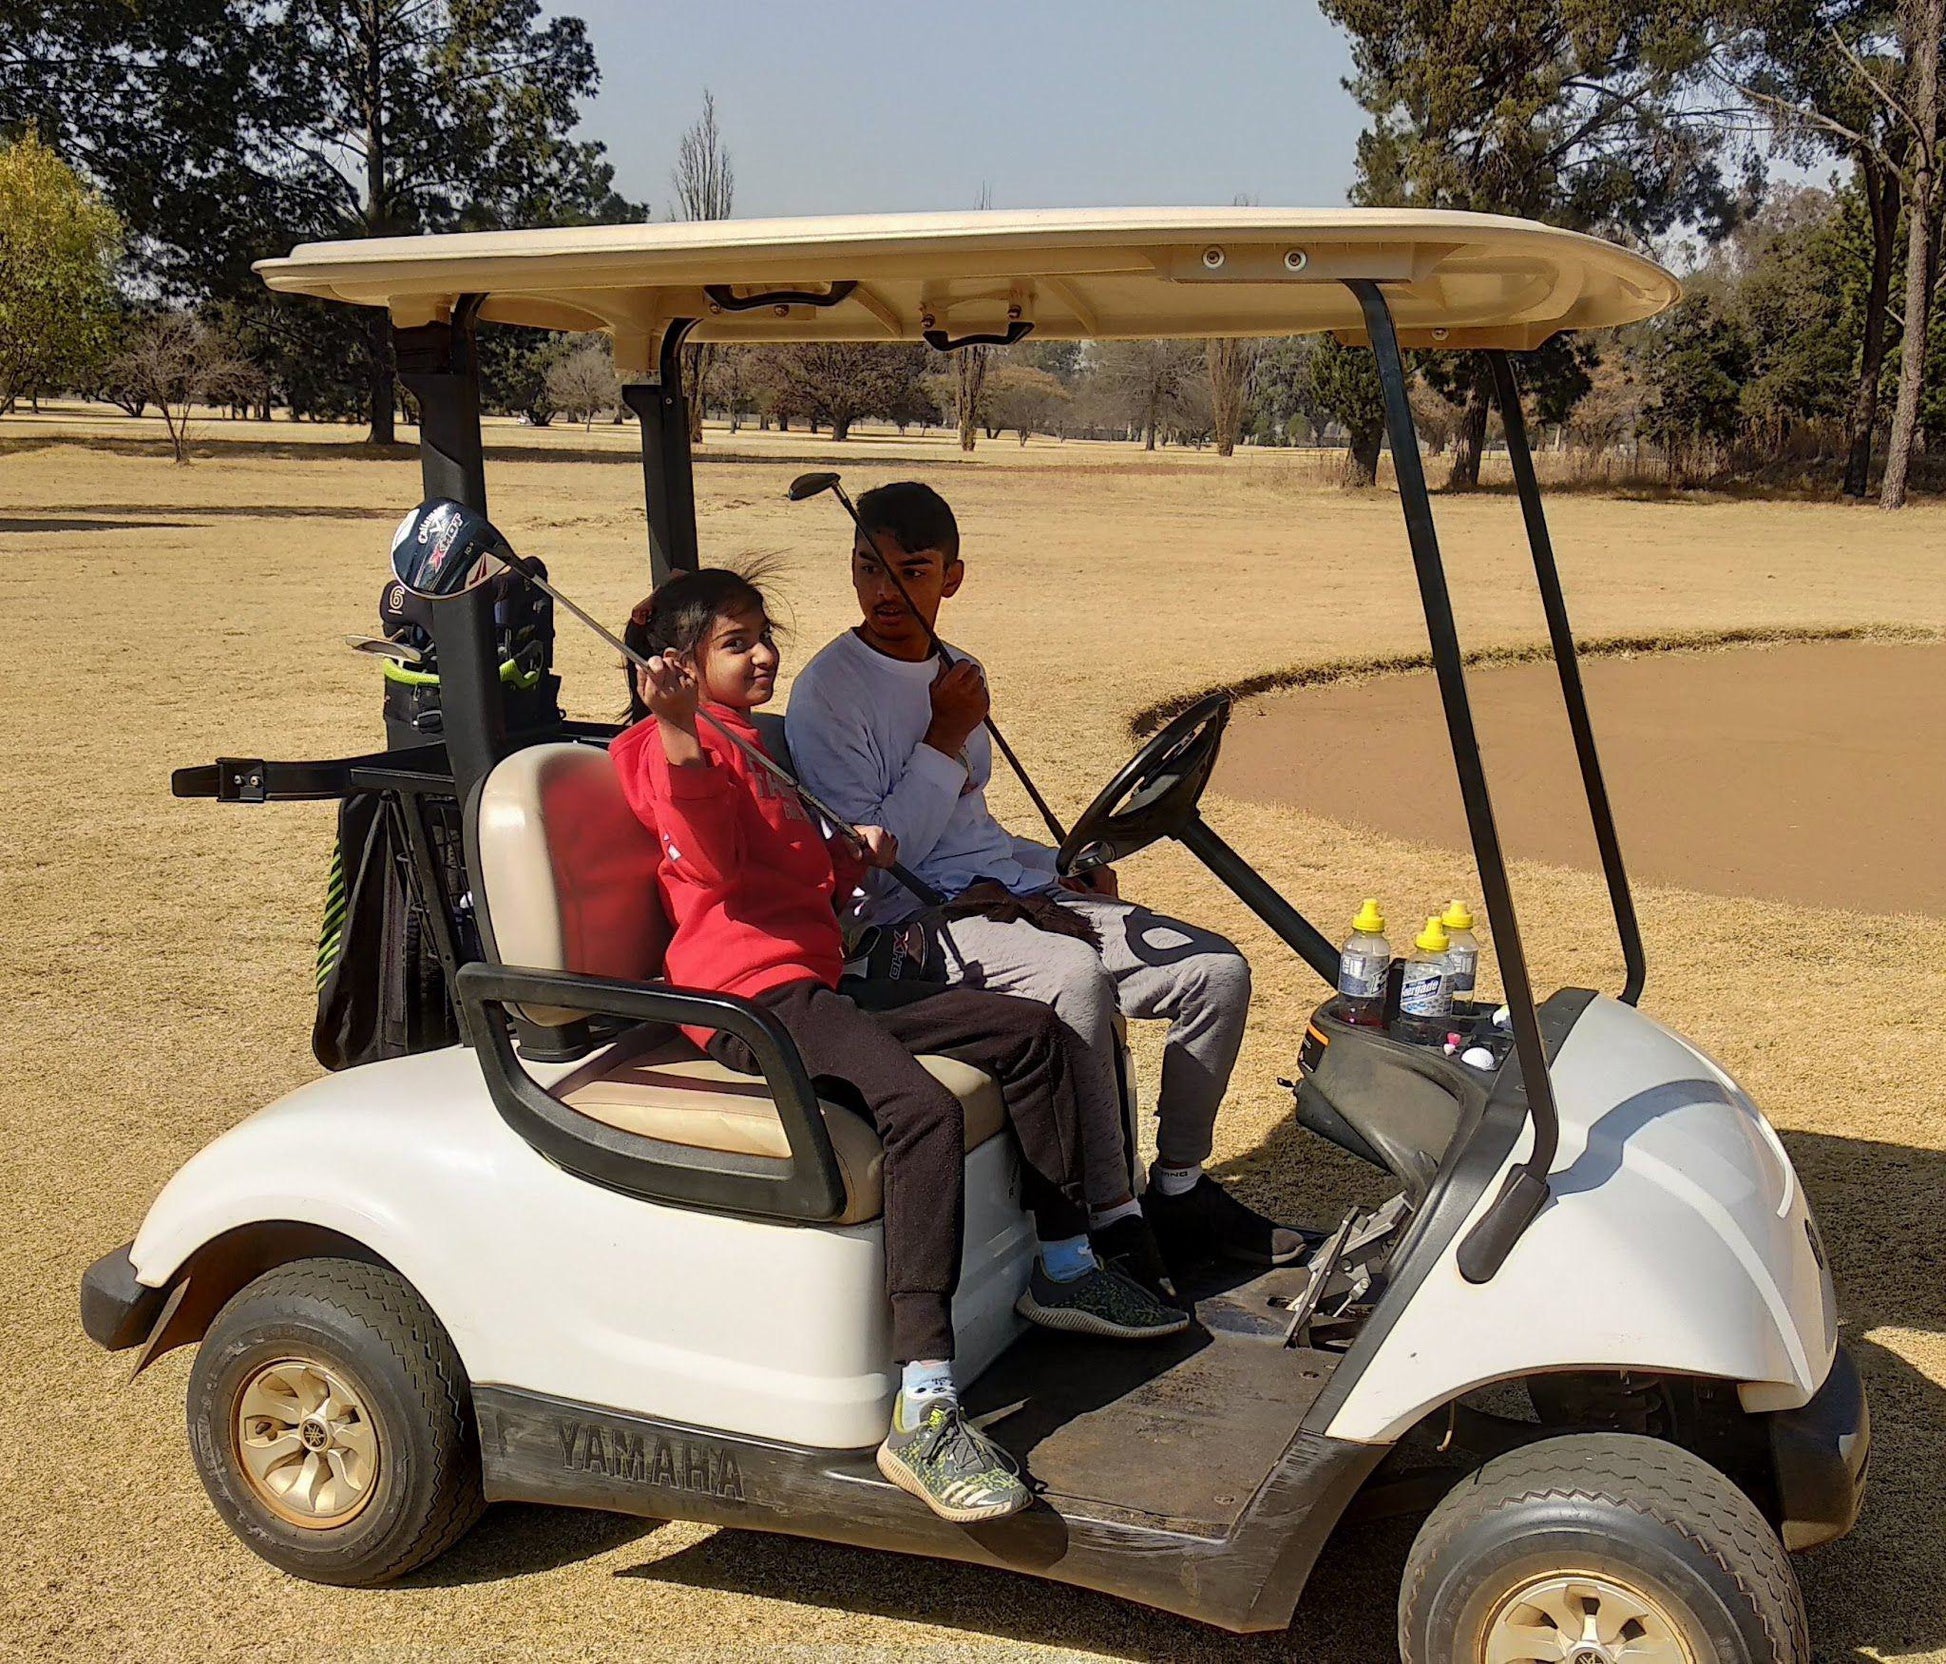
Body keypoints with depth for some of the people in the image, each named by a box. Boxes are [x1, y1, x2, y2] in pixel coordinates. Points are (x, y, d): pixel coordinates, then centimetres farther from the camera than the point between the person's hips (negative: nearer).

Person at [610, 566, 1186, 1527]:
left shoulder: (757, 746, 28)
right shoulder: (675, 746, -3)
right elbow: (712, 855, -25)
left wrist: (854, 859, 13)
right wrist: (677, 725, -41)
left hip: (816, 989, 10)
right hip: (753, 995, -10)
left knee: (1029, 1032, 10)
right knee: (923, 1112, -34)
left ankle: (1063, 1269, 17)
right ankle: (922, 1419, -40)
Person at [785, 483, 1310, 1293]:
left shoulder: (952, 672, 17)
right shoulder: (827, 693, -8)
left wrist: (1066, 866, 10)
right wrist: (944, 740, -14)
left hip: (1014, 891, 8)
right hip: (917, 921, -8)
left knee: (1219, 971, -4)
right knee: (1076, 974, -37)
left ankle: (1179, 1189, 10)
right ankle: (1112, 1224, -25)